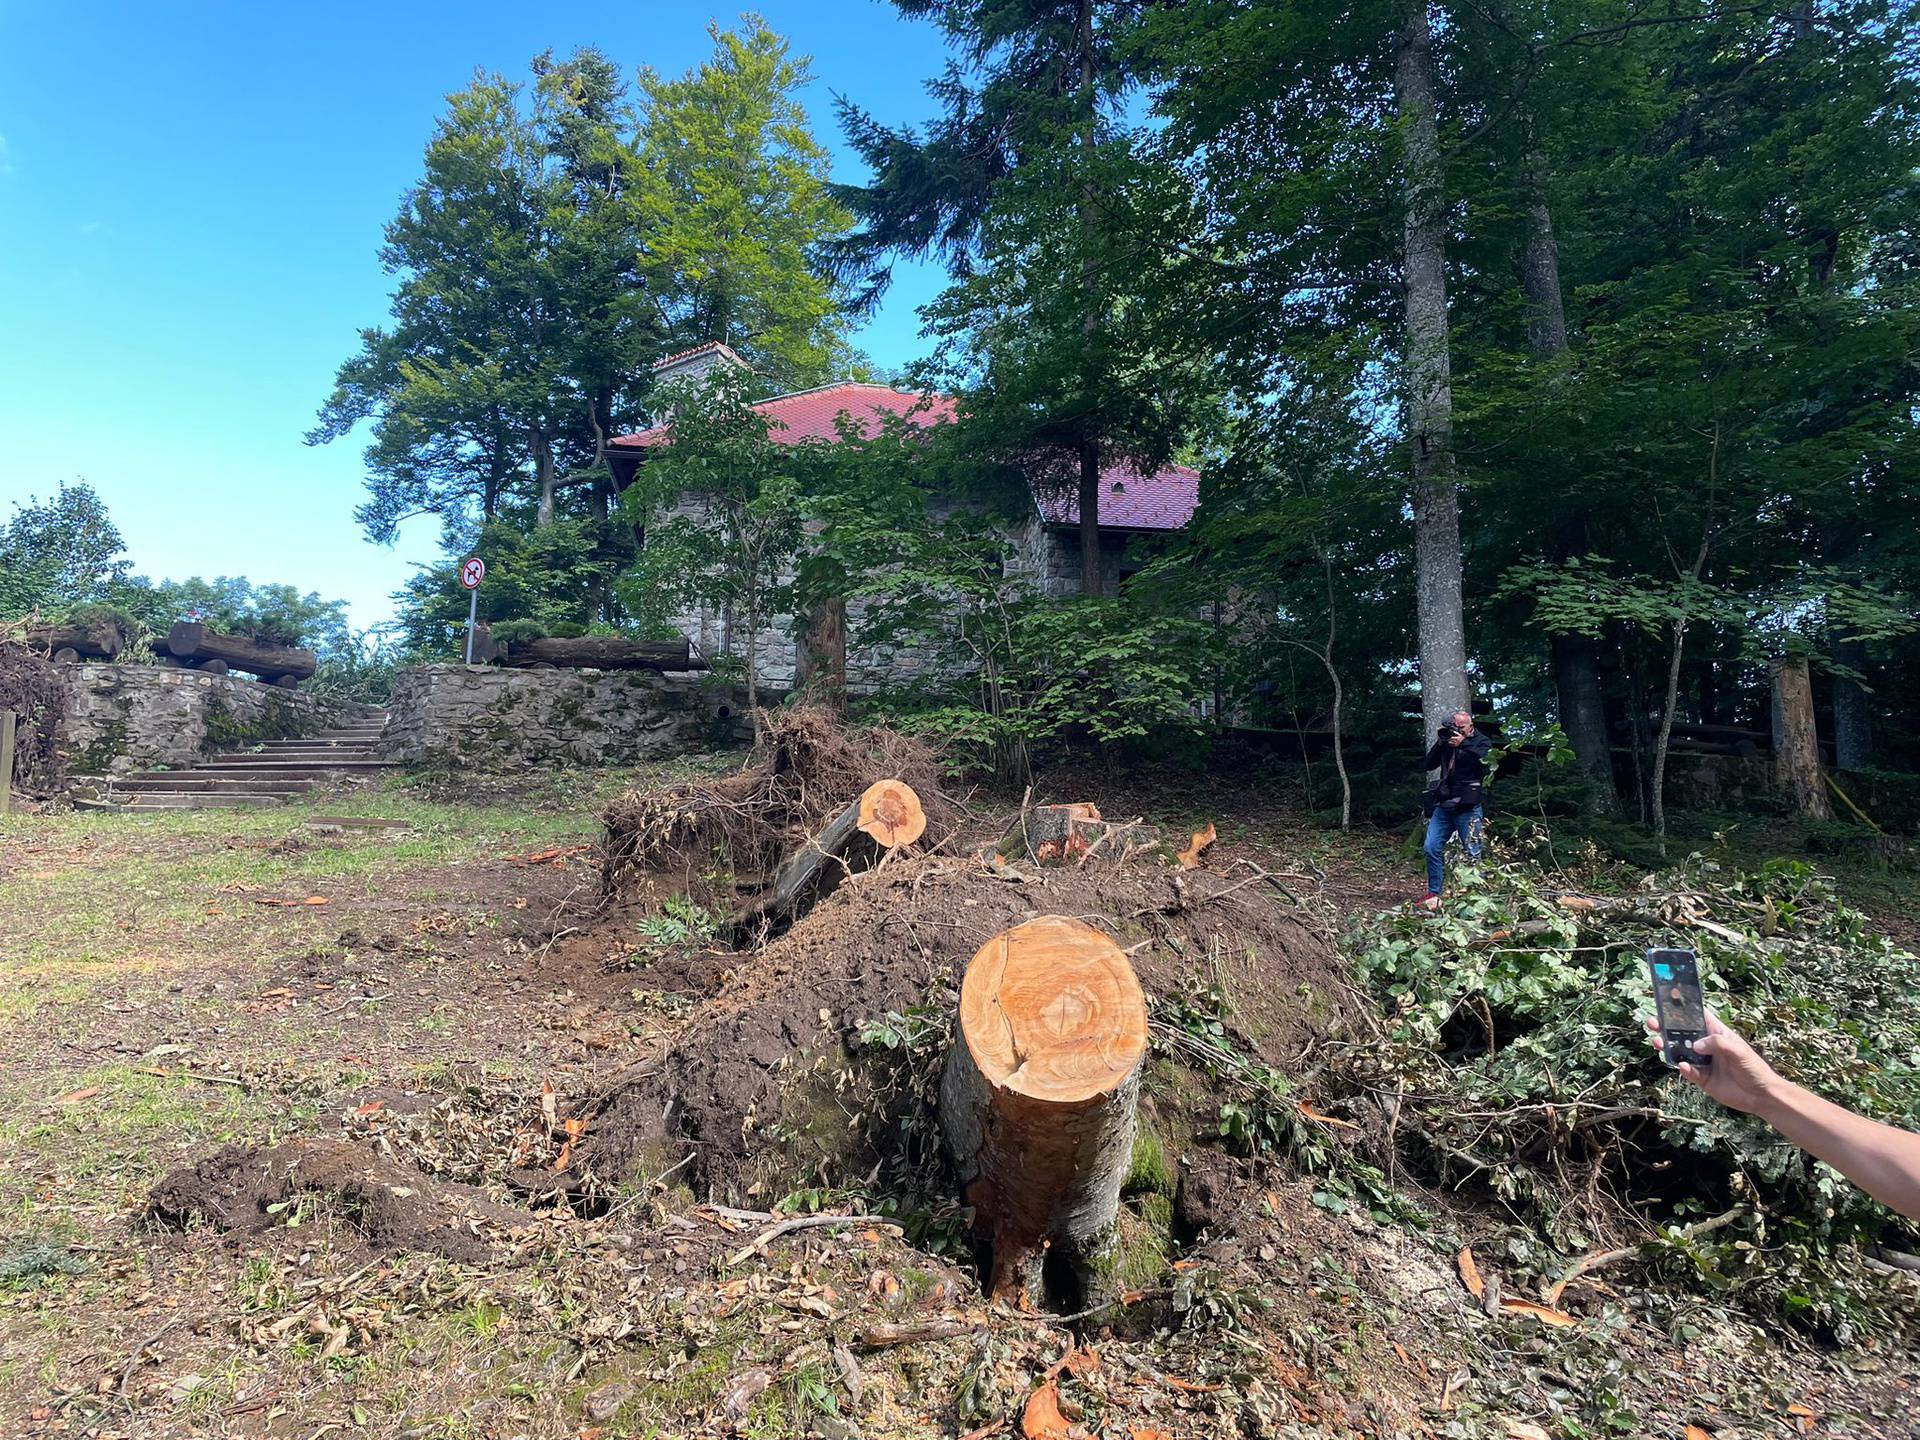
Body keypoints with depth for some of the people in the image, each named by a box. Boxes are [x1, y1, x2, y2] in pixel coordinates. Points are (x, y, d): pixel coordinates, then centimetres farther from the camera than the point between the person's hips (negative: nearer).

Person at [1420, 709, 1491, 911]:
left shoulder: (1481, 742, 3)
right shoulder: (1447, 741, 15)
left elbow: (1485, 758, -18)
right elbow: (1430, 765, 9)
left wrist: (1463, 744, -21)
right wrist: (1438, 743, -4)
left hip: (1468, 808, -4)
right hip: (1443, 805, 5)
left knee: (1472, 853, -3)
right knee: (1432, 848, -3)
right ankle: (1433, 896, 3)